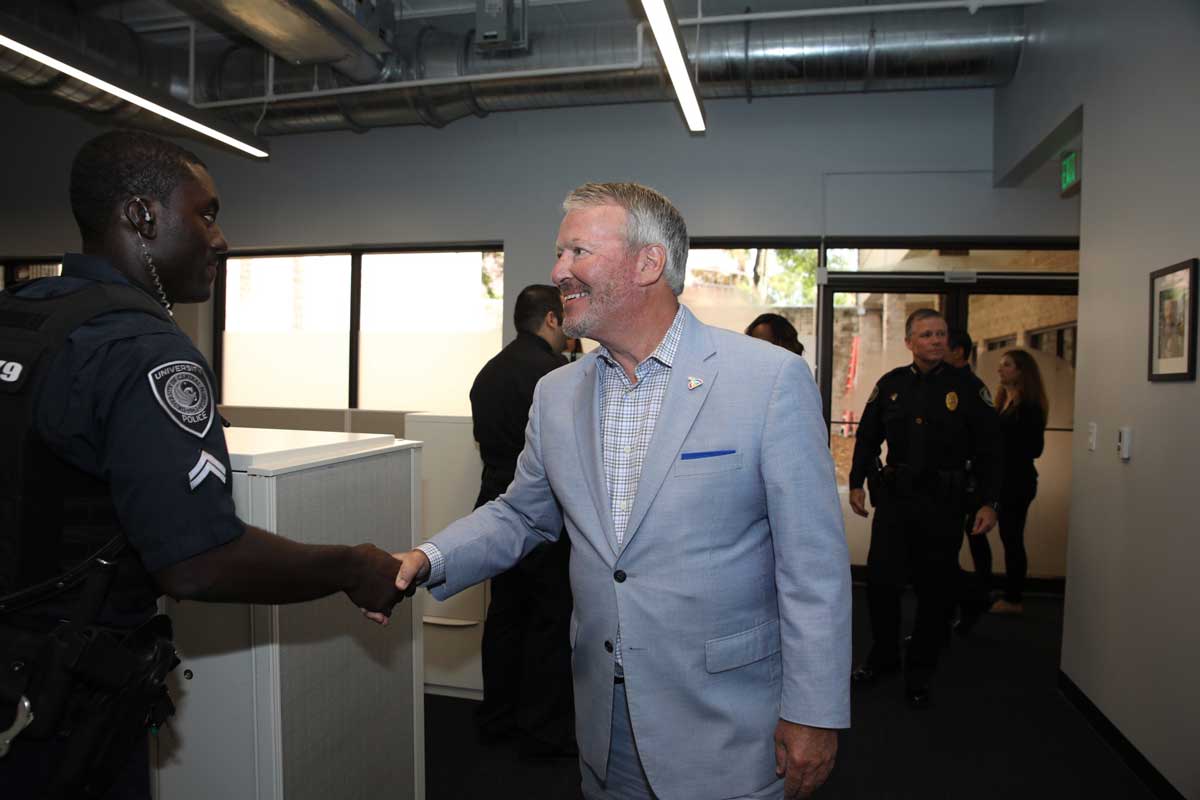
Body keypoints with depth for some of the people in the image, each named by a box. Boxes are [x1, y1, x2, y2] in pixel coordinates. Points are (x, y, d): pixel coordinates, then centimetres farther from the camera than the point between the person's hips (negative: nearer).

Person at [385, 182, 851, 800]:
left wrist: (814, 715, -11)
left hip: (726, 725, -4)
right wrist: (432, 559, -4)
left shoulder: (771, 378, -15)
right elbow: (521, 514, 12)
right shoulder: (557, 393, 2)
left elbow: (814, 565, -13)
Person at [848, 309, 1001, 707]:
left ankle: (919, 672, 22)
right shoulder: (890, 385, 6)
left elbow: (988, 449, -1)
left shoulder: (967, 389, -1)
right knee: (880, 581, 3)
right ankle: (883, 656, 26)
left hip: (943, 504, -2)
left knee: (935, 591, 5)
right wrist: (857, 483, 4)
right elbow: (867, 438, 11)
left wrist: (988, 503, -6)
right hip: (894, 498, 2)